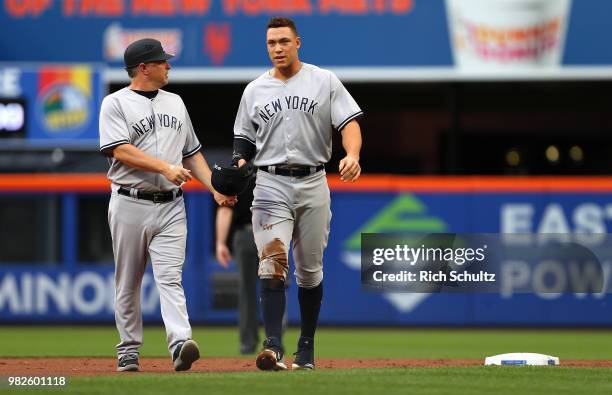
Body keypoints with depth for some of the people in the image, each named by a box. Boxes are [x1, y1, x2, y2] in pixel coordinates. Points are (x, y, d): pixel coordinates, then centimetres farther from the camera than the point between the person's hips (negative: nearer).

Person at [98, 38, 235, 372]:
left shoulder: (175, 103, 17)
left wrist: (215, 188, 7)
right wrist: (165, 167, -24)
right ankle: (128, 351, 13)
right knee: (128, 282, 5)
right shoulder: (116, 104, -1)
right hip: (130, 204, -3)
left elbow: (192, 154, 21)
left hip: (170, 206, 3)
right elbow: (120, 150, -15)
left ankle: (180, 344, -27)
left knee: (170, 277, -11)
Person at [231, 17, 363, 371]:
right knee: (272, 264, -15)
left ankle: (306, 348, 16)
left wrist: (352, 155, -25)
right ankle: (273, 346, -24)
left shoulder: (324, 82, 4)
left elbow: (349, 122, -5)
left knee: (310, 270, 6)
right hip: (270, 185, 0)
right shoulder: (255, 90, 11)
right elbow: (245, 141, 15)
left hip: (312, 184, 0)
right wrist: (237, 171, -6)